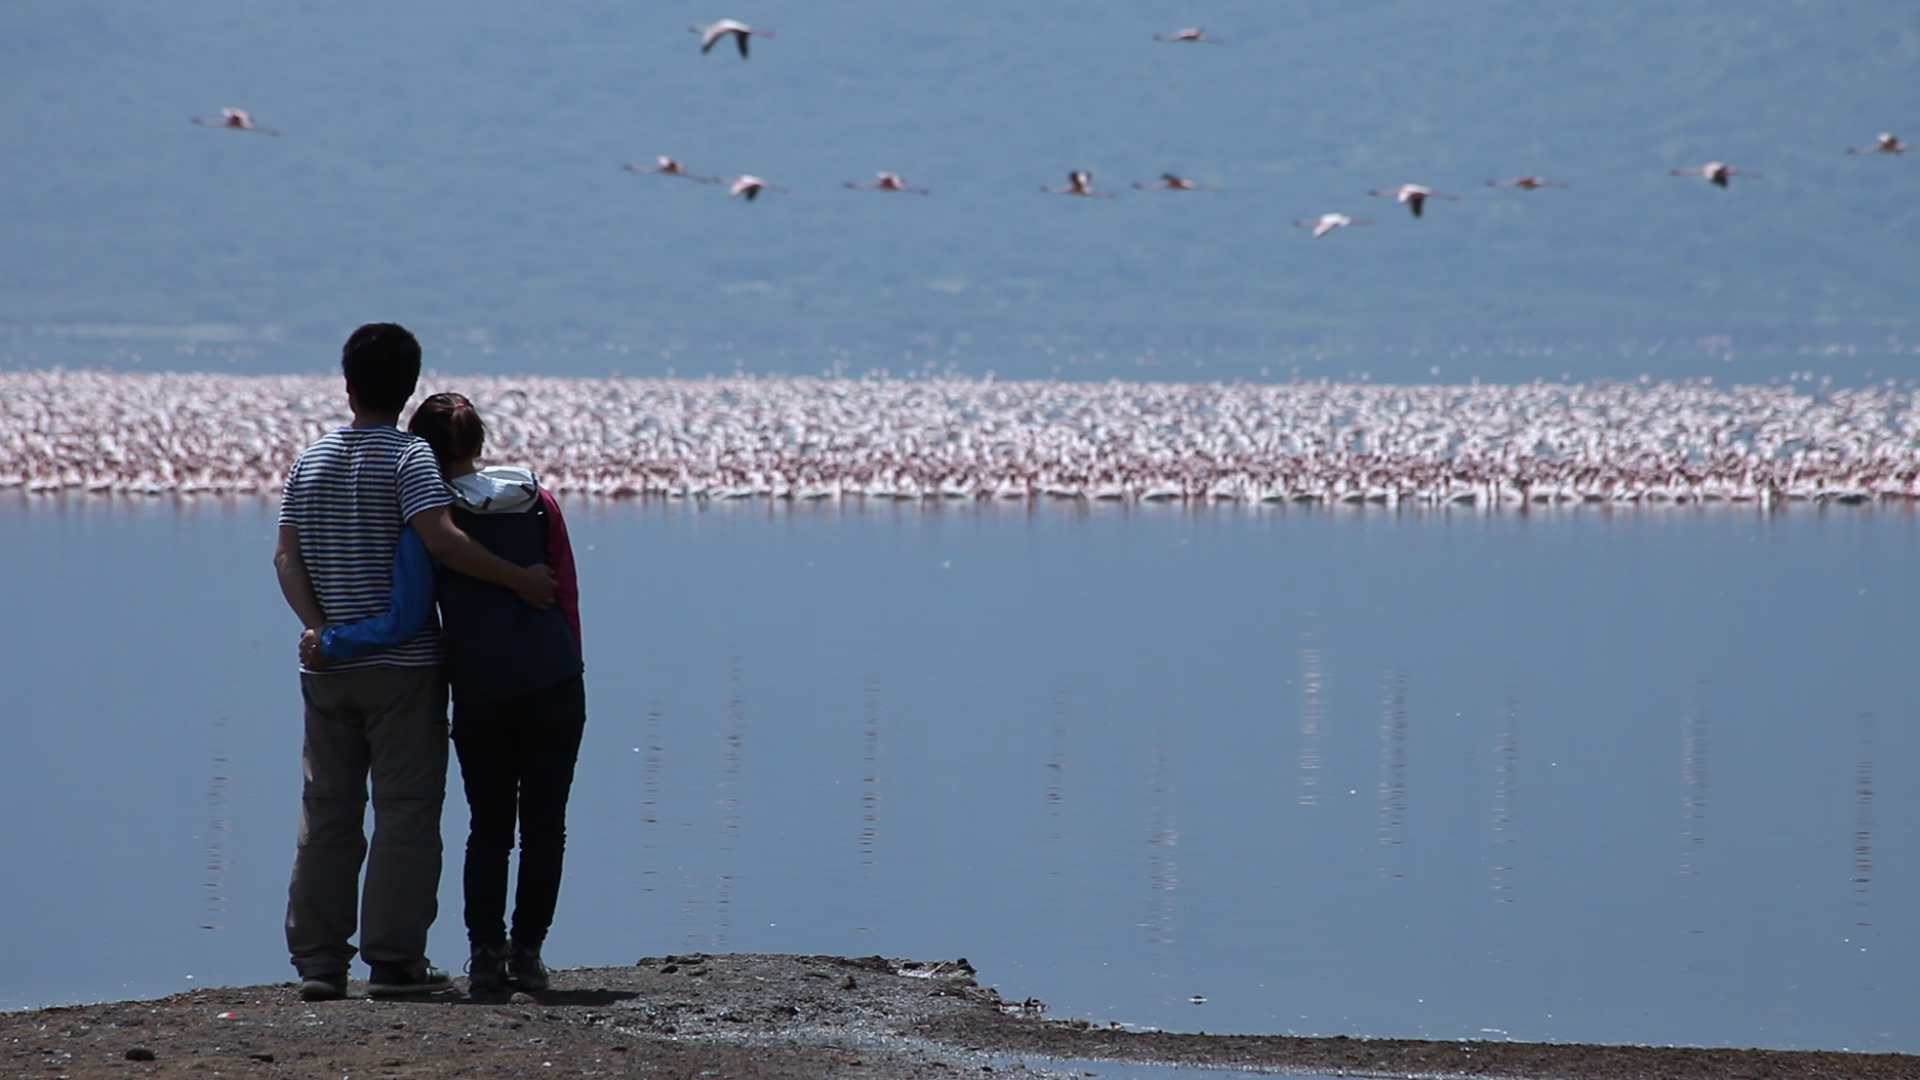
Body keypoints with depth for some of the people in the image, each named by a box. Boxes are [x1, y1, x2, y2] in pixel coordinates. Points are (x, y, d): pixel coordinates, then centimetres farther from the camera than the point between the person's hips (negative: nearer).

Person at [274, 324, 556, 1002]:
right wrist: (519, 580, -15)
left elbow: (286, 557, 3)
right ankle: (393, 959, -5)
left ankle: (317, 959, 7)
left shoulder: (310, 462, 10)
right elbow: (442, 540, -22)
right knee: (406, 812, -1)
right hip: (403, 665, -5)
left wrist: (316, 625, -5)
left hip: (328, 664, 5)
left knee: (327, 812, 9)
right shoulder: (409, 456, -8)